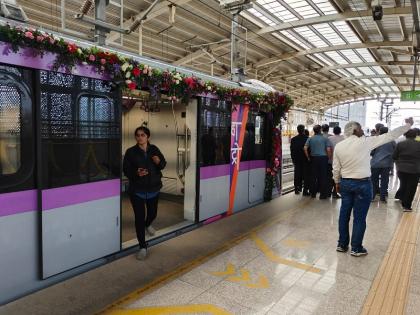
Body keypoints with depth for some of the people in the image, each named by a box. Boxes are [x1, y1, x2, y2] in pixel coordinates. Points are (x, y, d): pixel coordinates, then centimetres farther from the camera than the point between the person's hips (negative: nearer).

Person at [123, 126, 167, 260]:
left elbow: (163, 164, 5)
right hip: (137, 190, -3)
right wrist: (136, 173, -27)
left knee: (153, 213, 20)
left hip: (153, 188, 3)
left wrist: (159, 162, -18)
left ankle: (148, 225, 58)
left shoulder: (154, 149, 0)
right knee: (139, 217, -4)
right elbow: (126, 169, -7)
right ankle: (143, 247, 9)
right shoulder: (130, 152, -7)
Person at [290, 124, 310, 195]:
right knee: (306, 175, 2)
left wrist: (293, 159, 12)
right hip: (305, 160, -3)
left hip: (297, 159, 3)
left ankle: (297, 189, 14)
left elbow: (292, 150, 2)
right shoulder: (307, 139, -11)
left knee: (297, 174, 10)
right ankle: (305, 190, 1)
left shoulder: (293, 139, -2)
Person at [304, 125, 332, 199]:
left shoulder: (310, 138, 3)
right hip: (323, 158, -2)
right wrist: (328, 158, 2)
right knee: (323, 176, 4)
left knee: (313, 176, 9)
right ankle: (323, 194, 7)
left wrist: (308, 157, 2)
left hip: (313, 158, 2)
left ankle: (313, 193, 16)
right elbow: (328, 149, -10)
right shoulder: (325, 138, -2)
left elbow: (305, 148, -7)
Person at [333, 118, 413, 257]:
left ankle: (342, 244, 22)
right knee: (359, 217, 5)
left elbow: (336, 168, 4)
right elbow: (389, 136, -4)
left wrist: (337, 183, 17)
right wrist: (408, 125, 8)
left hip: (345, 183, 5)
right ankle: (356, 248, 16)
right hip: (362, 184, -4)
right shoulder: (365, 142, -11)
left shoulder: (338, 146, 0)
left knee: (344, 214, 12)